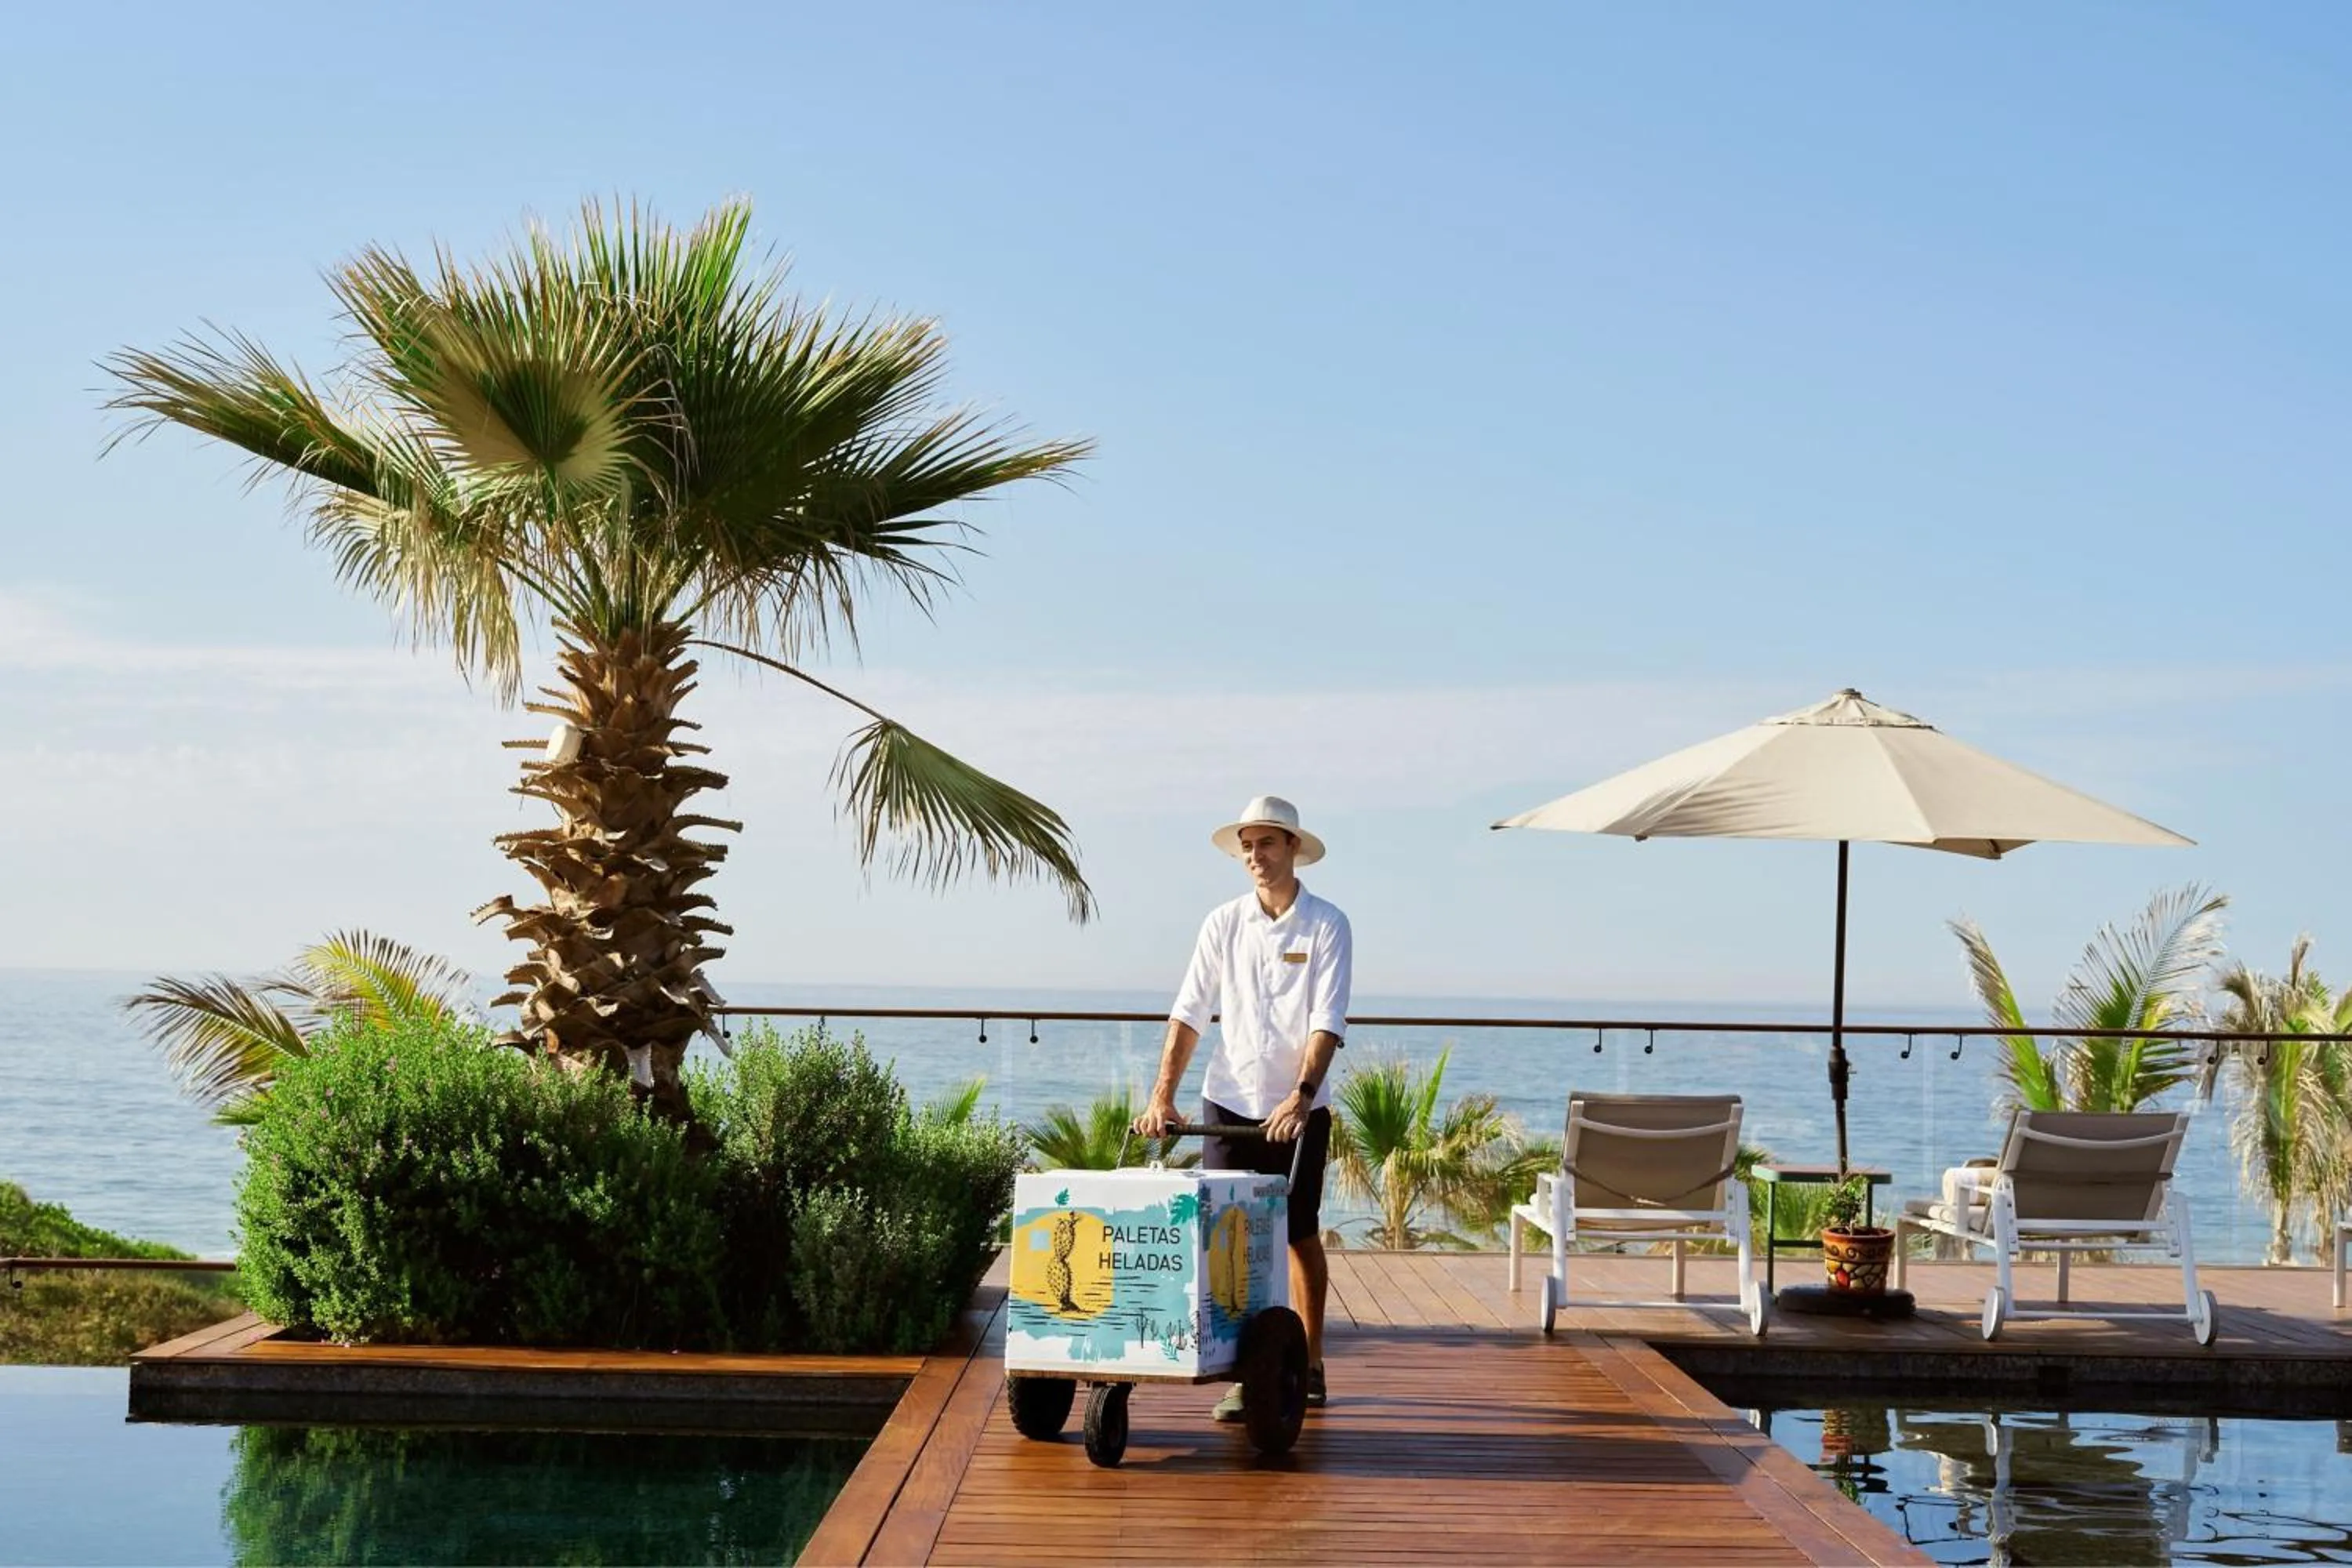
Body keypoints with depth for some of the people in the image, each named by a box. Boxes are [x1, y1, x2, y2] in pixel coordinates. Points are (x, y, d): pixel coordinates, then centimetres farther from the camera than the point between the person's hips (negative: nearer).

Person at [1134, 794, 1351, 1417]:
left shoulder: (1326, 925, -5)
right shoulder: (1224, 923, 3)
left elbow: (1327, 1022, -13)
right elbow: (1189, 1013, 1)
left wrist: (1301, 1097, -25)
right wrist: (1162, 1095, -9)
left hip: (1299, 1107, -2)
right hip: (1229, 1101, 2)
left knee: (1302, 1235, 8)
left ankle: (1309, 1362, 22)